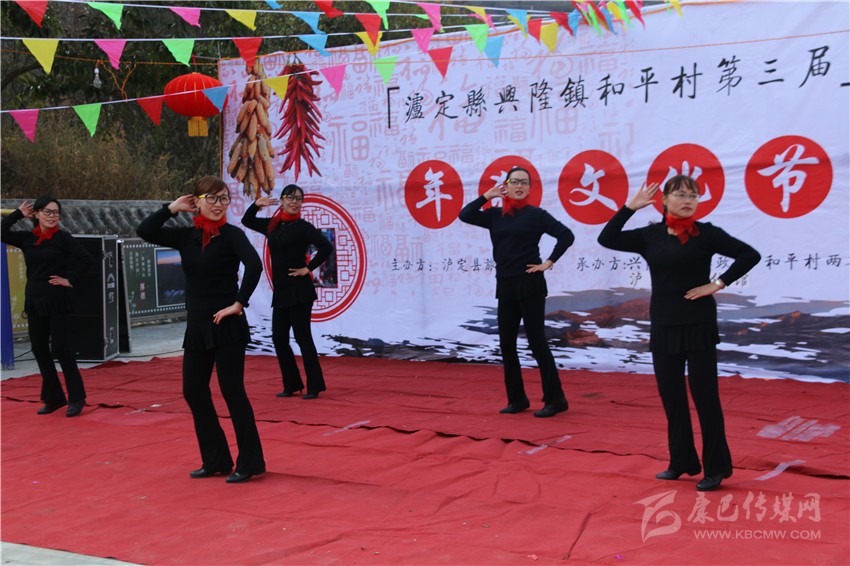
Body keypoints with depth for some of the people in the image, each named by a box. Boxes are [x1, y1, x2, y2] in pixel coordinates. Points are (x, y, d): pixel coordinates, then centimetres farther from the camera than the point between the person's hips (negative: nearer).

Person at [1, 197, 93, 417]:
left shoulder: (63, 237, -5)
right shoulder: (27, 238, 6)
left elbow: (87, 259, -10)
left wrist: (70, 279, -10)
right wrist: (19, 213, 4)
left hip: (57, 300, -5)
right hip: (34, 300, 5)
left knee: (61, 349, -4)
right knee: (39, 350, 8)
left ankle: (76, 398, 6)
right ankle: (54, 398, 19)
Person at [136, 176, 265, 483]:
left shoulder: (231, 234, -8)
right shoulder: (186, 236, 7)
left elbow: (254, 265, -23)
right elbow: (144, 231, 0)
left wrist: (239, 304, -21)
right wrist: (173, 207, 0)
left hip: (227, 326, -6)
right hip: (197, 326, 6)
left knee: (232, 391, -3)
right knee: (193, 391, 9)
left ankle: (249, 463, 9)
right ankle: (215, 460, 23)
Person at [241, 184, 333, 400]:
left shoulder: (302, 227, -7)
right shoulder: (272, 225, 11)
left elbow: (326, 247, -18)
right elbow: (247, 221, 26)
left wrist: (308, 269, -13)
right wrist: (256, 204, 8)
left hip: (299, 291, -7)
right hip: (280, 292, 7)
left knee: (302, 337, -4)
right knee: (279, 338, 8)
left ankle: (314, 386, 4)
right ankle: (292, 384, 18)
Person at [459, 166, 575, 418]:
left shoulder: (535, 214, -4)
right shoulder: (495, 215, 9)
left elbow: (566, 235, -8)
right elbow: (465, 215, 1)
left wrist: (549, 263, -11)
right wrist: (488, 195, 1)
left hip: (530, 285, -6)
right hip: (505, 286, 6)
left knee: (537, 343, -4)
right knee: (506, 345, 8)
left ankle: (555, 399, 5)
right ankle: (517, 399, 19)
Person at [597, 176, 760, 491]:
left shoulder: (706, 233, -4)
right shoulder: (650, 235, 5)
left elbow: (749, 255, -7)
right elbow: (607, 239, 2)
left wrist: (718, 284, -11)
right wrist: (631, 207, -3)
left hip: (699, 325, -4)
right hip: (663, 326, 4)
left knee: (705, 397, 0)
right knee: (671, 398, 10)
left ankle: (716, 467, 11)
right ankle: (681, 462, 24)